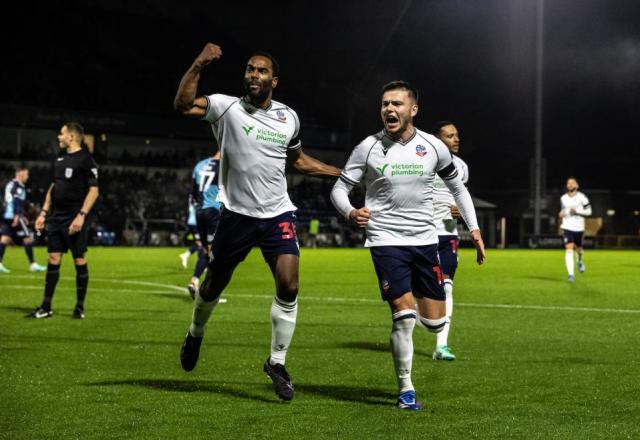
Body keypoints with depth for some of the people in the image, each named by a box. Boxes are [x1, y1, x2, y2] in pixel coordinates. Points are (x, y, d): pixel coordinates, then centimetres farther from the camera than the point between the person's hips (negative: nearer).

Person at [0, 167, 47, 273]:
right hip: (15, 217, -9)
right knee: (28, 238, 0)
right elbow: (17, 201, -19)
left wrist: (22, 216, 33)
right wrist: (17, 216, -26)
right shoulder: (18, 187, -8)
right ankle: (33, 264, 3)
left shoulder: (9, 185, 22)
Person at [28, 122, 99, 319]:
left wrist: (81, 215, -20)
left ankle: (80, 307, 8)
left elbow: (93, 190, -13)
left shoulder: (85, 160, -9)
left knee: (79, 260, 0)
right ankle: (46, 307, 8)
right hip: (56, 217, 7)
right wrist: (44, 212, 14)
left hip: (74, 220, -7)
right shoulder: (60, 159, 15)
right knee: (53, 260, 5)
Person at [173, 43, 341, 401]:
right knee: (214, 284, 11)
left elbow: (298, 161, 22)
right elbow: (184, 105, -24)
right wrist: (199, 65, -35)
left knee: (289, 286, -12)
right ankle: (196, 334, 43)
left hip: (278, 214, 2)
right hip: (237, 214, -2)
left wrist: (343, 173, 18)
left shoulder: (289, 118, 6)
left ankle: (277, 362, 3)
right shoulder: (228, 108, -7)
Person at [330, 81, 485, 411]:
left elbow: (457, 187, 15)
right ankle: (405, 389, 4)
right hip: (386, 240, -3)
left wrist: (474, 229, 8)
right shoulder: (368, 148, -5)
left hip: (425, 239, 3)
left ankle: (418, 292, 39)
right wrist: (350, 213, -22)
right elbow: (339, 188, 0)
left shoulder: (433, 147, 1)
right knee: (404, 316, -14)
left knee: (435, 323, 2)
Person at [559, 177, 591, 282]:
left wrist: (577, 211, -18)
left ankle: (580, 261, 53)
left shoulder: (582, 197, -6)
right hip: (567, 227, 1)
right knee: (569, 249, -15)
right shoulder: (563, 198, 6)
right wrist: (562, 214, 2)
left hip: (579, 227, -1)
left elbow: (588, 211, -5)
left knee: (578, 248, 15)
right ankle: (570, 274, -19)